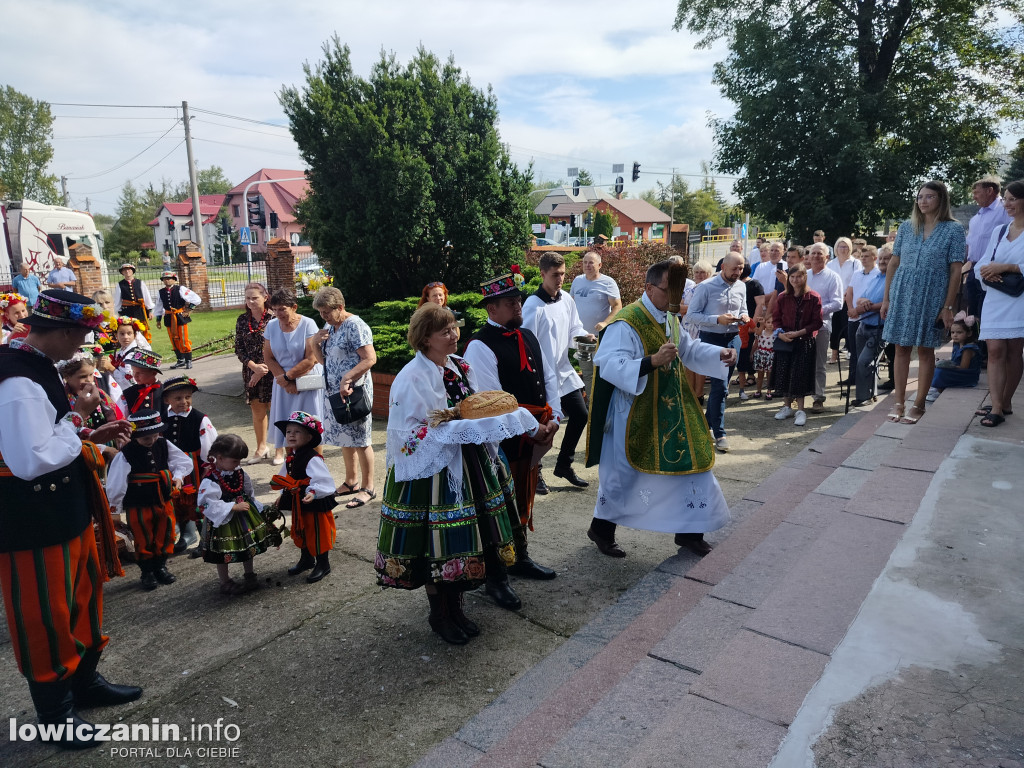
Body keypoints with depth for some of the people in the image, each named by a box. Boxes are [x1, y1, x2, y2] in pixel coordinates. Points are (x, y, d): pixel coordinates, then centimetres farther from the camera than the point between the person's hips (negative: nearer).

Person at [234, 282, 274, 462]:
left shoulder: (273, 318, -9)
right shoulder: (242, 320, 5)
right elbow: (239, 349, 5)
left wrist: (262, 371, -11)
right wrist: (254, 366, -11)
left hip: (272, 371, -4)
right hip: (251, 372, 4)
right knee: (257, 410, 12)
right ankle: (261, 447, 26)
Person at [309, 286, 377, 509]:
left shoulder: (355, 326, -14)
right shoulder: (329, 327, 12)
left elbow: (370, 358, -22)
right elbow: (323, 360, 17)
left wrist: (346, 379, -28)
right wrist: (314, 342, -2)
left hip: (354, 391, -8)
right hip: (333, 391, 9)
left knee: (360, 440, -1)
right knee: (345, 439, 16)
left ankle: (368, 488, 10)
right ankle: (350, 482, 28)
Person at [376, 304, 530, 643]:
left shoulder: (460, 366, 8)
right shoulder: (412, 379, -16)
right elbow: (408, 436, -18)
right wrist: (455, 429, -23)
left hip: (468, 466, 7)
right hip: (432, 471, -7)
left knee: (461, 540, 14)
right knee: (437, 543, 2)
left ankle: (454, 608, 32)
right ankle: (439, 614, 24)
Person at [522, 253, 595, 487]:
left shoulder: (567, 299, 4)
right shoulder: (533, 305, -18)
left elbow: (574, 327, 15)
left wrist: (584, 335, -7)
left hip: (565, 371, 7)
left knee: (580, 415, 11)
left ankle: (564, 464, 29)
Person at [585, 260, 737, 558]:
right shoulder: (626, 324, -21)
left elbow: (690, 349, 19)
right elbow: (610, 366, -30)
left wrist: (719, 353, 0)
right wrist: (652, 361, -42)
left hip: (671, 411, 8)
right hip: (635, 415, -8)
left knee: (690, 461, 10)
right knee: (624, 473, 5)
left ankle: (688, 530, 26)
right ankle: (601, 528, 28)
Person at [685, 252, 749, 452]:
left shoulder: (741, 287, 8)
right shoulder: (706, 287, -11)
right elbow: (692, 314, -11)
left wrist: (744, 316, -4)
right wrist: (718, 319, -22)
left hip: (733, 338, 6)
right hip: (712, 339, -6)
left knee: (720, 384, 14)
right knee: (720, 385, -10)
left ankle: (707, 421, 33)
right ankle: (719, 434, -2)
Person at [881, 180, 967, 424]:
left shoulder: (954, 229, -1)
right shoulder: (906, 227, 7)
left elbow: (956, 271, -5)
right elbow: (893, 263, 9)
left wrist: (948, 306, -10)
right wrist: (886, 298, 5)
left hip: (931, 297, -3)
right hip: (902, 294, 3)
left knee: (925, 349, 3)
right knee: (901, 347, 5)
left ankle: (919, 404, 12)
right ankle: (899, 402, 12)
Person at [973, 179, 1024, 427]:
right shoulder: (999, 231, 14)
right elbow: (981, 264, 10)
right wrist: (988, 272, -11)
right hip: (995, 299, 4)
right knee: (995, 351, -6)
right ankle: (996, 407, -8)